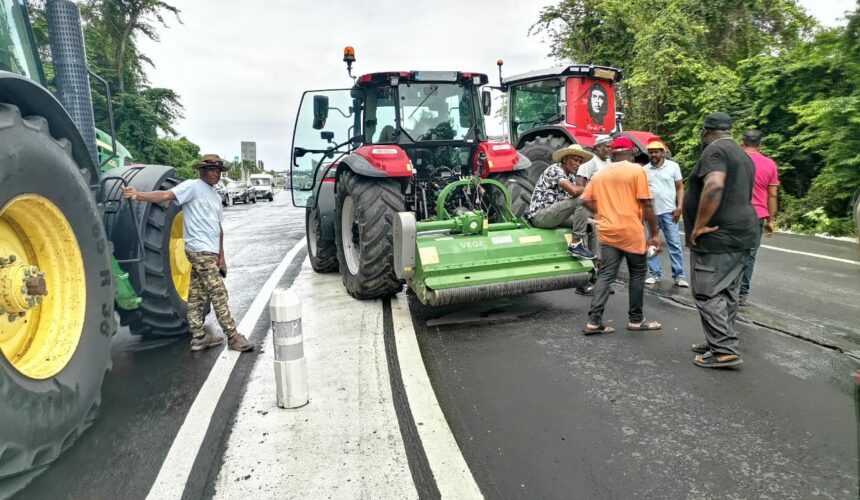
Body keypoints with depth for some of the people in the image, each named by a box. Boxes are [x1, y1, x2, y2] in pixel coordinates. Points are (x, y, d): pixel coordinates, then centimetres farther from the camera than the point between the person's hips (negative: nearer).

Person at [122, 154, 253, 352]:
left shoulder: (216, 197, 19)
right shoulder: (192, 186, -5)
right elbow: (165, 195, -19)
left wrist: (221, 256, 17)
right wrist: (138, 195, -36)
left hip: (210, 252, 8)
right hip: (200, 251, -8)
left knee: (197, 295, 12)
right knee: (218, 294, -6)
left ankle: (198, 336, 19)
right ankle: (233, 337, -1)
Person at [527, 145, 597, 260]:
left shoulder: (571, 176, 15)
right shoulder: (555, 170, -14)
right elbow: (574, 191, -27)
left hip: (554, 214, 10)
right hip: (540, 215, -10)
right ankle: (576, 244, -22)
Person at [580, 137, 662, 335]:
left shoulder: (600, 173, 9)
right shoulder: (636, 170, -5)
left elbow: (586, 200, 7)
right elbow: (646, 204, -8)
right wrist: (654, 233, -3)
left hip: (607, 232, 4)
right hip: (631, 232, -4)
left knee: (606, 275, 5)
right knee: (637, 274, 11)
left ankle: (594, 321, -3)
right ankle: (636, 319, 19)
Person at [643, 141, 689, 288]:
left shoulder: (673, 166, 1)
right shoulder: (645, 170, 7)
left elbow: (680, 188, 2)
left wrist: (679, 207, -8)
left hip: (668, 211, -3)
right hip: (650, 212, 3)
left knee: (674, 244, -1)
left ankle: (679, 275, 4)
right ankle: (655, 274, 16)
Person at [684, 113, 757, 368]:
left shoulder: (715, 150, -11)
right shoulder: (743, 155, 20)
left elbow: (714, 186, -29)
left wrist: (699, 226, -23)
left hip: (717, 236, -10)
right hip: (740, 234, 10)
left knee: (707, 293, -6)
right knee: (726, 292, 14)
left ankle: (724, 350, -5)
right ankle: (720, 342, 21)